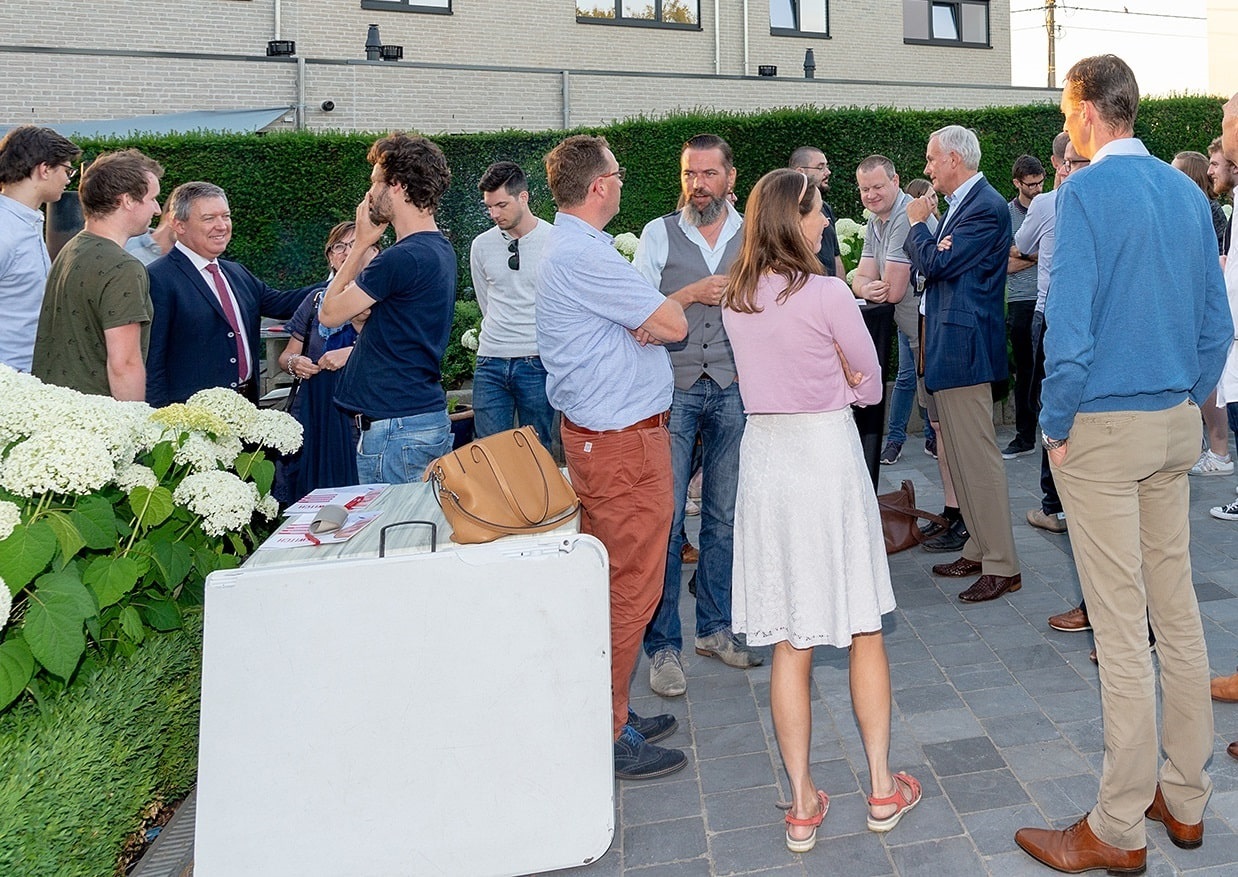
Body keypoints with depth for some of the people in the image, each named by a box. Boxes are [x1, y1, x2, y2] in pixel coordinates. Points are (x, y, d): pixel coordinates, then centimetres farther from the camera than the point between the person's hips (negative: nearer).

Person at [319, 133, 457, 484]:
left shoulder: (403, 258, -20)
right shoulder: (440, 249, 12)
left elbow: (330, 313, -8)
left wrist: (361, 243, -2)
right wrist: (366, 247, 8)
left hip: (396, 426, -10)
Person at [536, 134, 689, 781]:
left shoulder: (566, 249, 15)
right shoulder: (584, 256, -20)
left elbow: (647, 322, 14)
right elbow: (674, 323, -18)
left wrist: (643, 322, -7)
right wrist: (654, 316, 3)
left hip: (595, 433, 11)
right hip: (623, 442, -11)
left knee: (610, 583, 17)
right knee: (629, 590, -1)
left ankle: (609, 715, 29)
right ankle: (608, 738, 9)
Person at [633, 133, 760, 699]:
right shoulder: (659, 234, 4)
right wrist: (690, 295, -9)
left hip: (733, 391, 2)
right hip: (672, 390, -2)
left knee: (725, 518, 9)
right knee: (666, 521, -3)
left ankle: (714, 629, 24)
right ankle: (662, 646, 6)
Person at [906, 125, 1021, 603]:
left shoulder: (986, 207, -15)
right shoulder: (963, 203, 15)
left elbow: (936, 263, -19)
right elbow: (930, 263, 14)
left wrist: (918, 223, -3)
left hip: (965, 347, -11)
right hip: (948, 348, 11)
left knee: (978, 457, -6)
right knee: (959, 456, 16)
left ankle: (1002, 565, 1)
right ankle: (979, 549, 26)